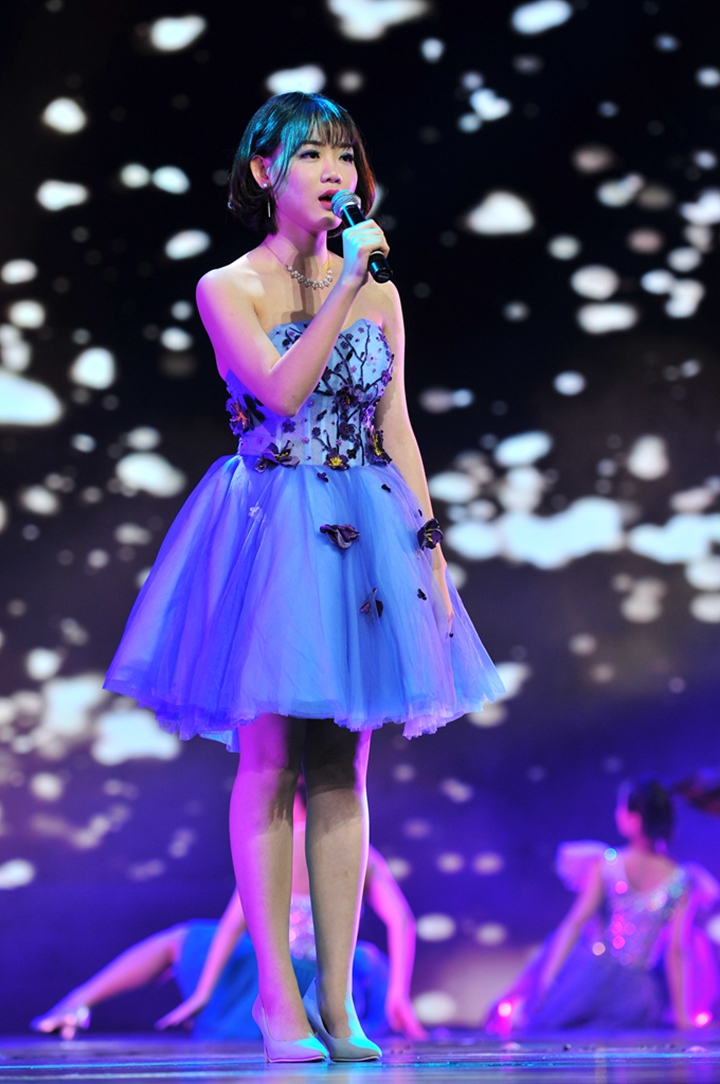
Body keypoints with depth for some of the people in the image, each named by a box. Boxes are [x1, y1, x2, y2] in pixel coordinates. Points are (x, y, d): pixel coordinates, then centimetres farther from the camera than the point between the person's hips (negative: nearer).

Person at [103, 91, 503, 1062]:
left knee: (344, 769, 4)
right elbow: (281, 390, -16)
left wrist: (431, 546, 6)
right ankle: (277, 995, 5)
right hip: (269, 529, -4)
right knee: (270, 762, -3)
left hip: (364, 531, 4)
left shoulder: (378, 287, 11)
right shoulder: (227, 289, 0)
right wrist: (345, 285, -16)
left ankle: (337, 1000, 8)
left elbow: (397, 430, 11)